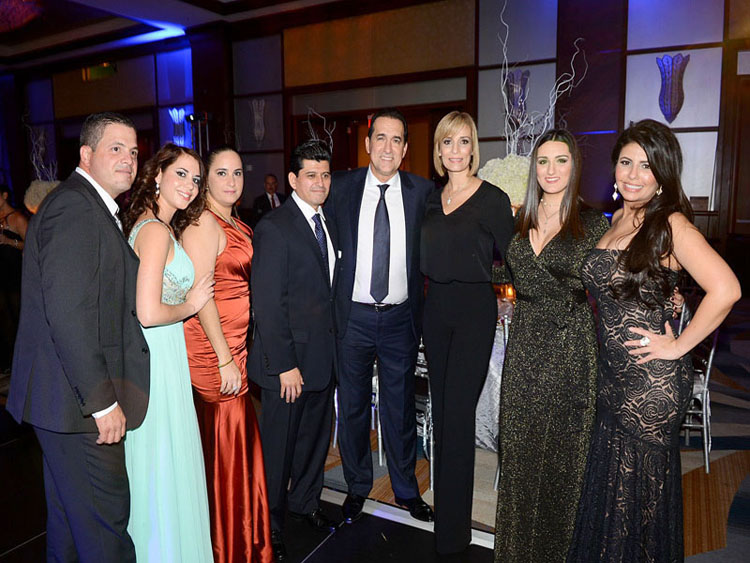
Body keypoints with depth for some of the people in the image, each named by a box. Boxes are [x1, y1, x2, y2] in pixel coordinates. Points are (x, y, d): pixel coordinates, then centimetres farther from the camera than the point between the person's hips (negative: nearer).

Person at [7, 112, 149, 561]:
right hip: (78, 401, -11)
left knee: (70, 508, 25)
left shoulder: (95, 208, 14)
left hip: (74, 395, 11)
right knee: (105, 514, 2)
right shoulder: (75, 207, -18)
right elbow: (68, 312, -25)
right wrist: (102, 401, -23)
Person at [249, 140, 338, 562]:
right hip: (289, 357, -7)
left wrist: (334, 346, 6)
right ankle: (271, 524, 30)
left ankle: (306, 501, 44)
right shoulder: (275, 229, -14)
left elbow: (328, 288, 10)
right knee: (279, 445, 9)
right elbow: (268, 303, -17)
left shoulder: (327, 222, 9)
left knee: (317, 435, 21)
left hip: (323, 354, 7)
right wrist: (285, 364, -18)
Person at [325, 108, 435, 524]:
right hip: (354, 316, 0)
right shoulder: (341, 187, -1)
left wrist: (421, 304, -2)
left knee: (400, 407, 14)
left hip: (401, 317, 0)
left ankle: (406, 489, 35)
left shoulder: (423, 192, -1)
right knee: (352, 406, 13)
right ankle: (357, 486, 35)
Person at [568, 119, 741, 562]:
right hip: (614, 373, 7)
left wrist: (678, 346, -18)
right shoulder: (618, 219, 9)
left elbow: (725, 290, -24)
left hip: (652, 380, -7)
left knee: (638, 488, 10)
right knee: (611, 483, 19)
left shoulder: (670, 224, -14)